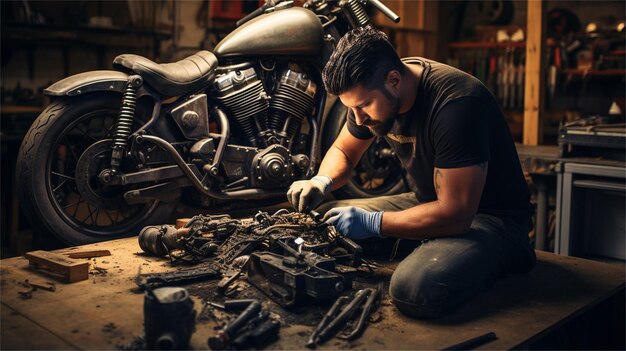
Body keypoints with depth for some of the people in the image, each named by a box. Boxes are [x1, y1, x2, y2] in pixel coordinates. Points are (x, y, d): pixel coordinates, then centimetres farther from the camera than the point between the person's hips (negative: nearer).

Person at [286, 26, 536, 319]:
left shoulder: (456, 103, -29)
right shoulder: (372, 89, -5)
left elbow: (456, 215, -30)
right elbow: (343, 151, 12)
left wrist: (373, 224, -27)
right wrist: (322, 181, -10)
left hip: (491, 215, -7)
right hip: (427, 202, 8)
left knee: (414, 289, -36)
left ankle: (506, 256, -5)